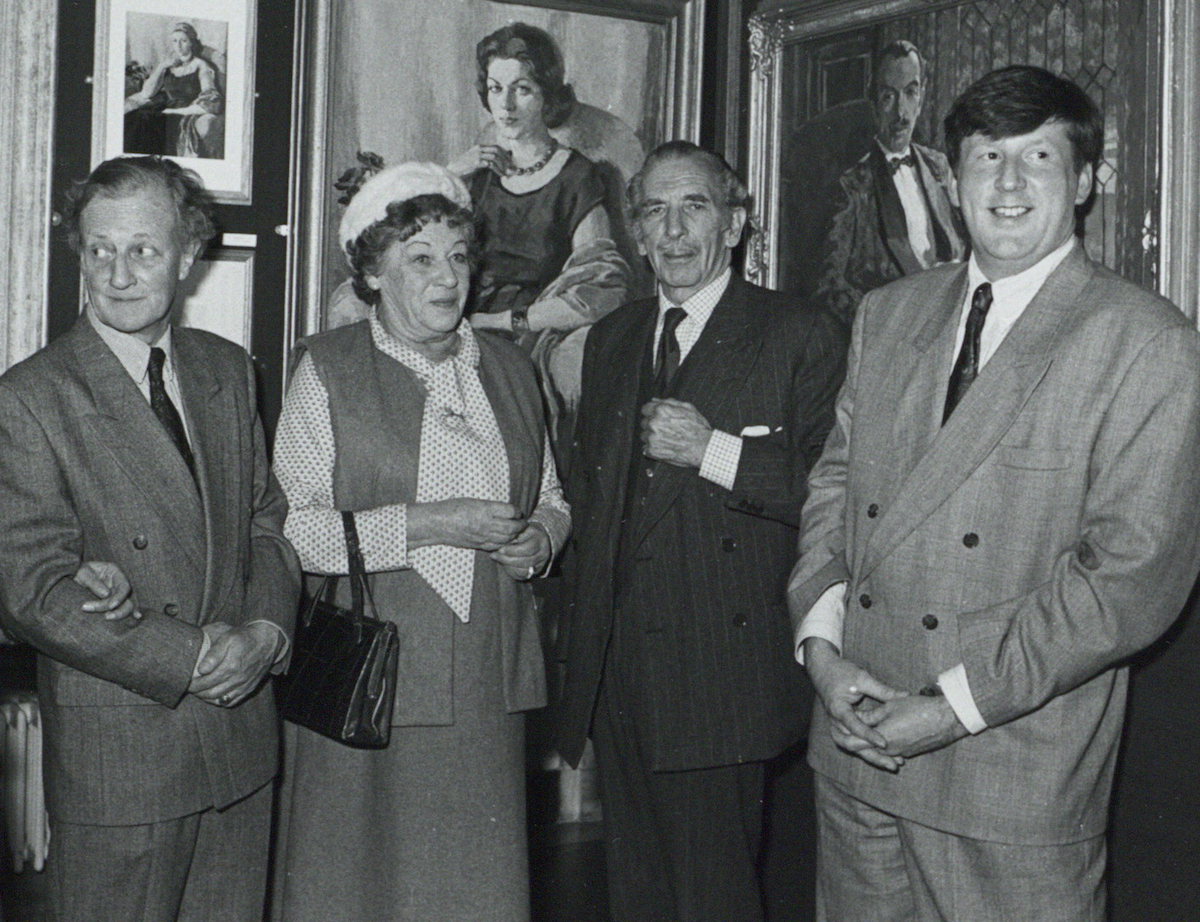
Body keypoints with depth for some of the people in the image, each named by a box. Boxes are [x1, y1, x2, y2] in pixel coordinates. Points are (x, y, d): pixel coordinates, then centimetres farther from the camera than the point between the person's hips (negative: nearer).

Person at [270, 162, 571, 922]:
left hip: (487, 686, 4)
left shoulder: (509, 368, 14)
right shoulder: (327, 370, -1)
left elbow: (552, 498, 23)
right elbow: (290, 528, -10)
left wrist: (540, 538, 0)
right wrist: (426, 525, -16)